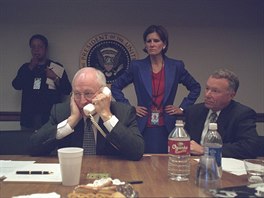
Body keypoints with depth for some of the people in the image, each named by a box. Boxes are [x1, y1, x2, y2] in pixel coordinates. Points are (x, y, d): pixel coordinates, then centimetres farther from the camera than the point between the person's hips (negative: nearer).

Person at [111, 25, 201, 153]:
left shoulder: (176, 66, 4)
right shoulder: (137, 66, 3)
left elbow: (195, 88, 15)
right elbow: (115, 87, 10)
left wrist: (182, 108, 7)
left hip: (167, 128, 1)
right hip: (143, 129, 0)